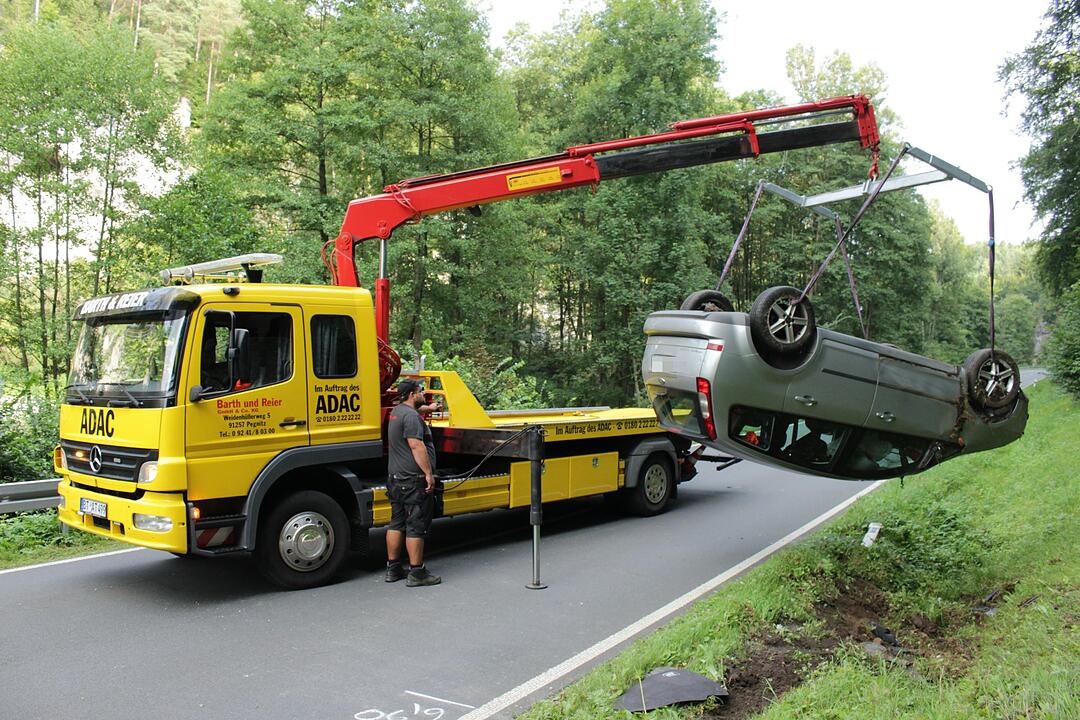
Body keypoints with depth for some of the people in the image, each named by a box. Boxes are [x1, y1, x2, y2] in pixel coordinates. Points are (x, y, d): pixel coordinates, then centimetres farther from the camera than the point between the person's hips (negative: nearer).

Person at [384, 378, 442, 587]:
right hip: (413, 480, -10)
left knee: (396, 523, 14)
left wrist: (426, 408, 62)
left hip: (396, 478, 10)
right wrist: (429, 473, -23)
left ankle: (393, 569, 21)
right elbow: (416, 446, -24)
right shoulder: (411, 416, -15)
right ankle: (416, 573, -1)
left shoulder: (397, 411, 17)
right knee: (416, 527, -5)